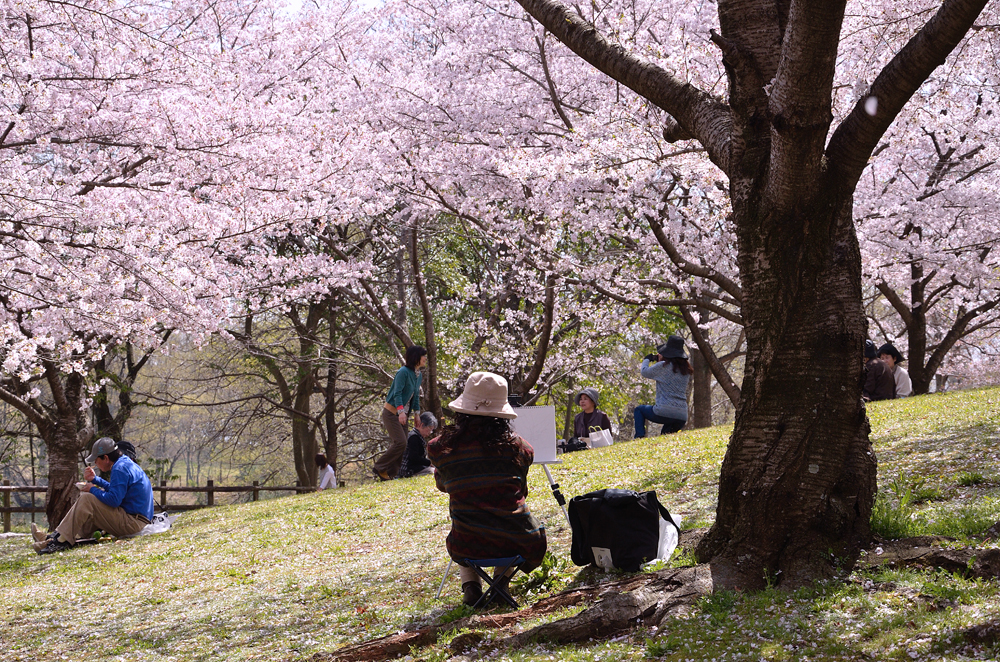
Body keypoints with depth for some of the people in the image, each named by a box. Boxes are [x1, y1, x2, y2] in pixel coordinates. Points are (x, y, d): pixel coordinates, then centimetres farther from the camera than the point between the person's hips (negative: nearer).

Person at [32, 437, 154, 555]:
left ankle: (60, 541, -17)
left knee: (86, 499, -14)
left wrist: (93, 489, -7)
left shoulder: (120, 469, -15)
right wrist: (95, 479, 20)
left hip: (133, 522, -11)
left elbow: (114, 500, -23)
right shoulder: (126, 463, 16)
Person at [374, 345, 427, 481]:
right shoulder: (403, 372, -16)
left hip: (402, 414, 9)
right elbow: (397, 393, -22)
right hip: (391, 412, -9)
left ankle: (390, 474, 10)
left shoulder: (419, 375, 11)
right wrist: (401, 411, -31)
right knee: (400, 442, -17)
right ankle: (380, 468, -5)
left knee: (399, 444, 4)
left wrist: (417, 414, 13)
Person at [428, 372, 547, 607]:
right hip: (514, 543, -1)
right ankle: (502, 580, 16)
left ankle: (470, 585, 16)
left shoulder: (442, 448, -6)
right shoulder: (516, 445, -6)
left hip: (467, 547, 1)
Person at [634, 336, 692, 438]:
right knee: (665, 435, 31)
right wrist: (660, 360, 31)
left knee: (639, 410, 24)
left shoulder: (663, 366, -8)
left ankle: (639, 437, 6)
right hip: (682, 417, 5)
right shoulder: (685, 370, 10)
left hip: (664, 413, -5)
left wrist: (647, 359, 28)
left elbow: (644, 372, 9)